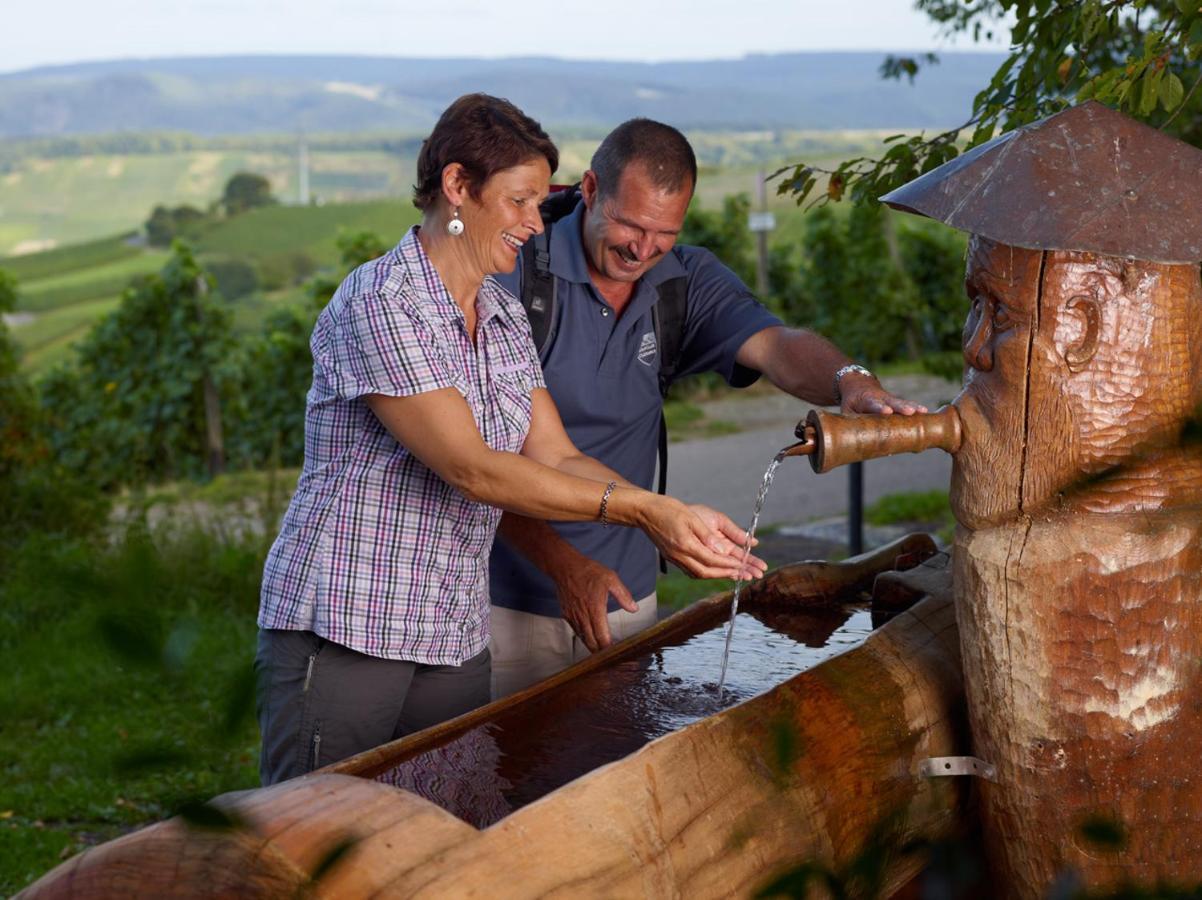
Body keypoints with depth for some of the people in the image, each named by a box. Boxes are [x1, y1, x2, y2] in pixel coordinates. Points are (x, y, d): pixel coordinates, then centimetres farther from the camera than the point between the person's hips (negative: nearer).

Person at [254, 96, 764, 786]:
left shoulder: (506, 318, 11)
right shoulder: (378, 303, -15)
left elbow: (556, 457, 5)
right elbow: (471, 468, -22)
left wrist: (673, 521, -11)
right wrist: (642, 509, -26)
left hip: (457, 641, 8)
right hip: (343, 635, -7)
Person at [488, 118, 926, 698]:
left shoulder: (688, 282, 0)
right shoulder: (515, 274, -15)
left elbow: (773, 346, -18)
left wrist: (850, 381, -41)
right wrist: (563, 564, -27)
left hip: (624, 591, 4)